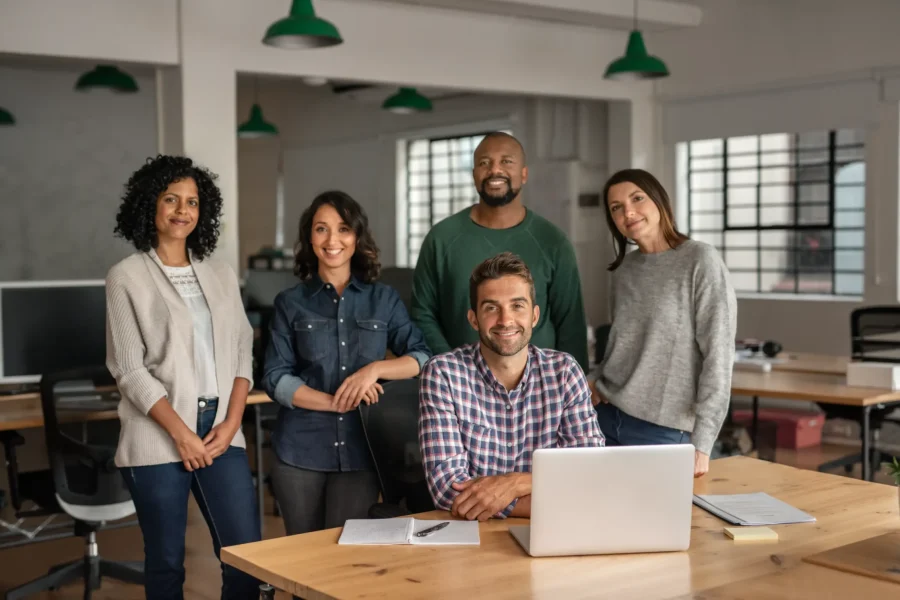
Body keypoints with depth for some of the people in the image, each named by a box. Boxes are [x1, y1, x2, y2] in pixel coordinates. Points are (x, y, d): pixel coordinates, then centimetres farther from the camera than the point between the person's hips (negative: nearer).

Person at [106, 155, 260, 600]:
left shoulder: (221, 275, 12)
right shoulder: (127, 278, -1)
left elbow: (242, 351, 11)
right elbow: (129, 369, -7)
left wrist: (231, 423, -3)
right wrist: (182, 434, -12)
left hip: (221, 433, 4)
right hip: (159, 439, -3)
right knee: (166, 562, 5)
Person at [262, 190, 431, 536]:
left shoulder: (384, 300, 8)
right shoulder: (290, 303, 6)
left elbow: (424, 358, 2)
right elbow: (276, 378, -1)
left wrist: (375, 369, -15)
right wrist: (336, 403, -13)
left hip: (360, 451, 0)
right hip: (300, 452, 0)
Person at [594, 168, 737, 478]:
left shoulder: (700, 261, -9)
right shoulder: (624, 269, 8)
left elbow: (718, 356, -13)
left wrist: (701, 443, -18)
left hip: (665, 430, -5)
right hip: (606, 420, 5)